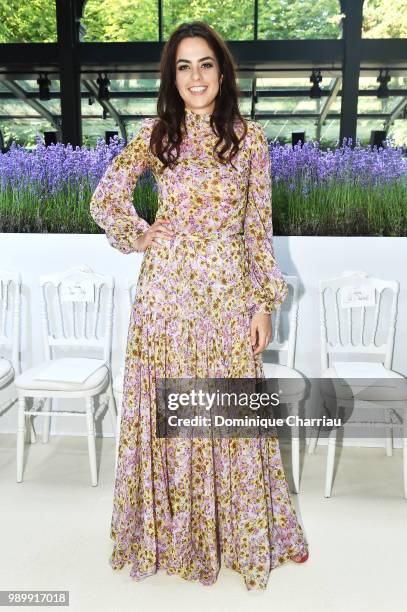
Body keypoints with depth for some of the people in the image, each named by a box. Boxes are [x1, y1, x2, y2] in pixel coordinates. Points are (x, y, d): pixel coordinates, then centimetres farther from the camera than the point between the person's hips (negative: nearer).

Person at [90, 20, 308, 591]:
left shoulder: (249, 138, 4)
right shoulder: (156, 133, 6)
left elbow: (258, 226, 3)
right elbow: (105, 199, 12)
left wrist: (264, 302, 0)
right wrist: (140, 236, -1)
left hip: (228, 290, 0)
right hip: (167, 288, 1)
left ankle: (246, 528, 33)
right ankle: (172, 530, 34)